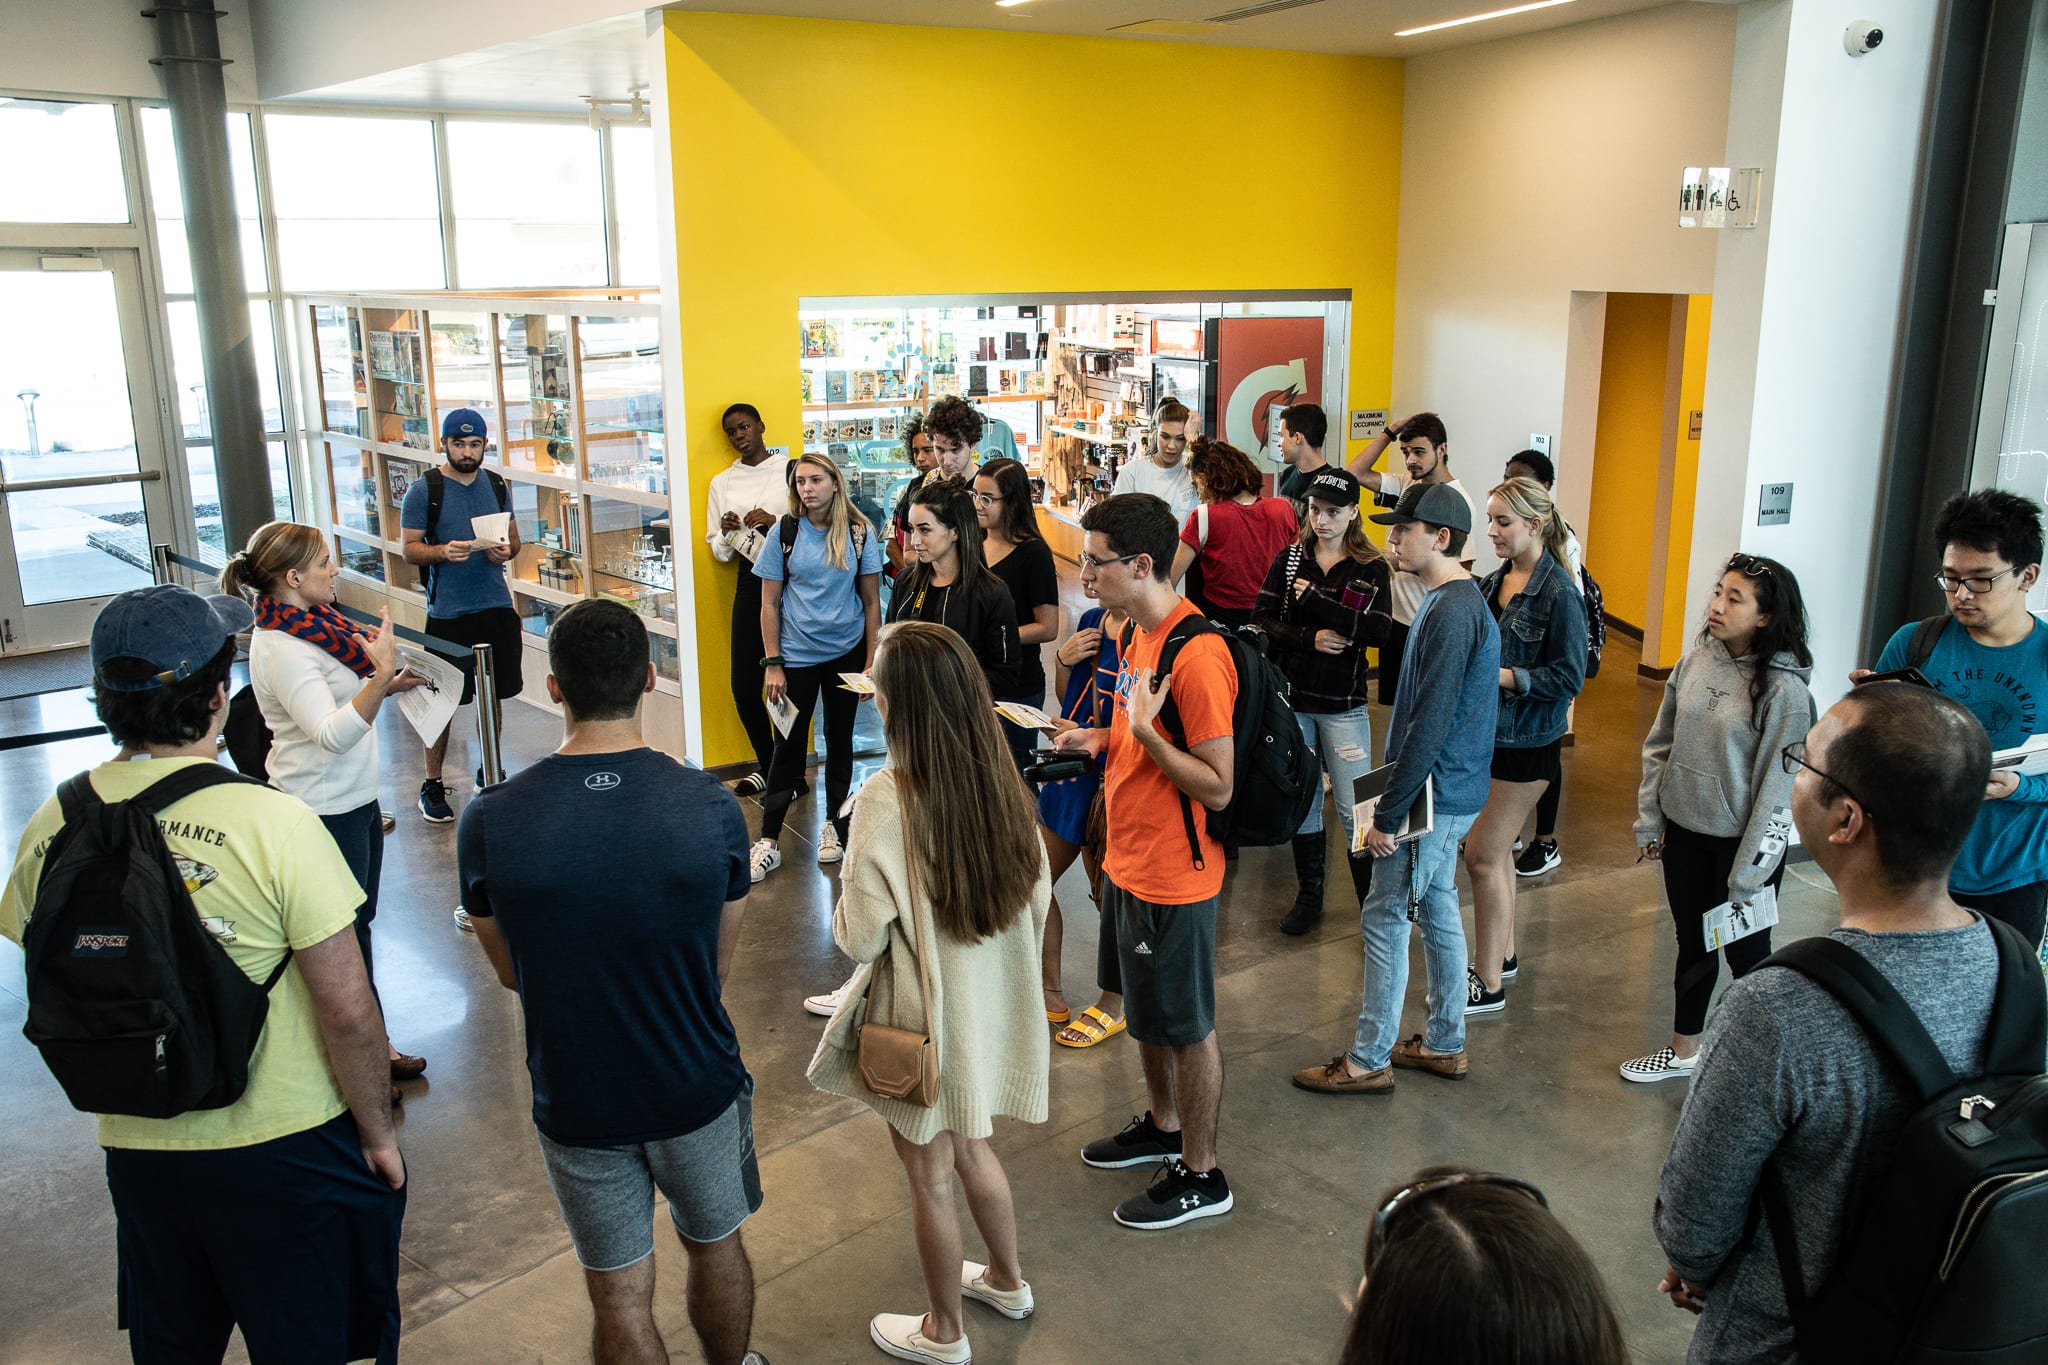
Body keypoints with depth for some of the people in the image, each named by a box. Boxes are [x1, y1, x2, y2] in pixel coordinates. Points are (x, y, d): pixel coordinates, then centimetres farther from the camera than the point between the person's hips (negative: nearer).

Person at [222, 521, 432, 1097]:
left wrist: (385, 684, 4)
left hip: (356, 799, 9)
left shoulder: (313, 622, 5)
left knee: (358, 925, 19)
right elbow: (332, 734, -35)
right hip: (324, 812, -9)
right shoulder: (281, 649, -24)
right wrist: (381, 677, -47)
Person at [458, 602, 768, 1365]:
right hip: (698, 1088, 1)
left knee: (620, 1297, 18)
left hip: (576, 1100, -1)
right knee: (716, 1247, 27)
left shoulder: (488, 823, -19)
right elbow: (719, 967, -6)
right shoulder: (711, 808, -18)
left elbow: (510, 973, -3)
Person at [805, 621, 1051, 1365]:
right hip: (990, 1004, 6)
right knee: (970, 1147, 28)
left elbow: (861, 938, -21)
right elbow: (1038, 896, 2)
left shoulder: (887, 799, -27)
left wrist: (845, 915, 0)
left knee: (931, 1177, 15)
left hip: (925, 1019, -6)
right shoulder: (1000, 779, -8)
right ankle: (1007, 1279, 48)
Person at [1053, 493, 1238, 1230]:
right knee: (1145, 1011, 24)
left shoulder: (1197, 653, -25)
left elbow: (1217, 785, -24)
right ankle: (1163, 1126, 44)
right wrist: (1099, 739, 2)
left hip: (1173, 877, -9)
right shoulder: (1137, 631, 5)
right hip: (1127, 859, 9)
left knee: (1186, 1026, 7)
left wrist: (1143, 732, -32)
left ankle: (1200, 1175, 24)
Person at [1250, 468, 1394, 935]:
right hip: (1291, 698, 3)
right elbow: (1262, 620, -3)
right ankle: (1308, 897, 27)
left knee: (1354, 808, -3)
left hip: (1343, 703, -2)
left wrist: (1314, 599, -17)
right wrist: (1309, 638, -18)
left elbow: (1378, 631, -16)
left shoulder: (1371, 568, -3)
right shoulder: (1288, 559, 3)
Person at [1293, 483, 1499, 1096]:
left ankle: (1368, 1061, 9)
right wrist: (1397, 797, 19)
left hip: (1434, 794, -10)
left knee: (1384, 917, -1)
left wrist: (1389, 813, -21)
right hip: (1452, 791, 10)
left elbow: (1430, 722, -25)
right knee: (1437, 910, 18)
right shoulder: (1456, 600, 11)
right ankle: (1444, 1045, 30)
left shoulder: (1451, 612, -22)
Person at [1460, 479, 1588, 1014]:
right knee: (1495, 849, 17)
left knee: (1483, 856, -4)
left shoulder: (1559, 593, -16)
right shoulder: (1494, 582, 6)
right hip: (1486, 731, 7)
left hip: (1527, 743, -7)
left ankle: (1489, 985, 8)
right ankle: (1502, 954, 35)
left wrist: (1504, 677, -23)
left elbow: (1568, 677, -16)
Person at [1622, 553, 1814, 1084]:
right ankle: (1683, 1051, 39)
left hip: (1742, 841, -6)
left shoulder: (1785, 690, -19)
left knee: (1746, 955, 10)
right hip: (1684, 830, 6)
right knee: (1692, 945, 21)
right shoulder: (1696, 660, -2)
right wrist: (1650, 820, 7)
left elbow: (1777, 786, -17)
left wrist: (1749, 871, -15)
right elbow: (1660, 743, 7)